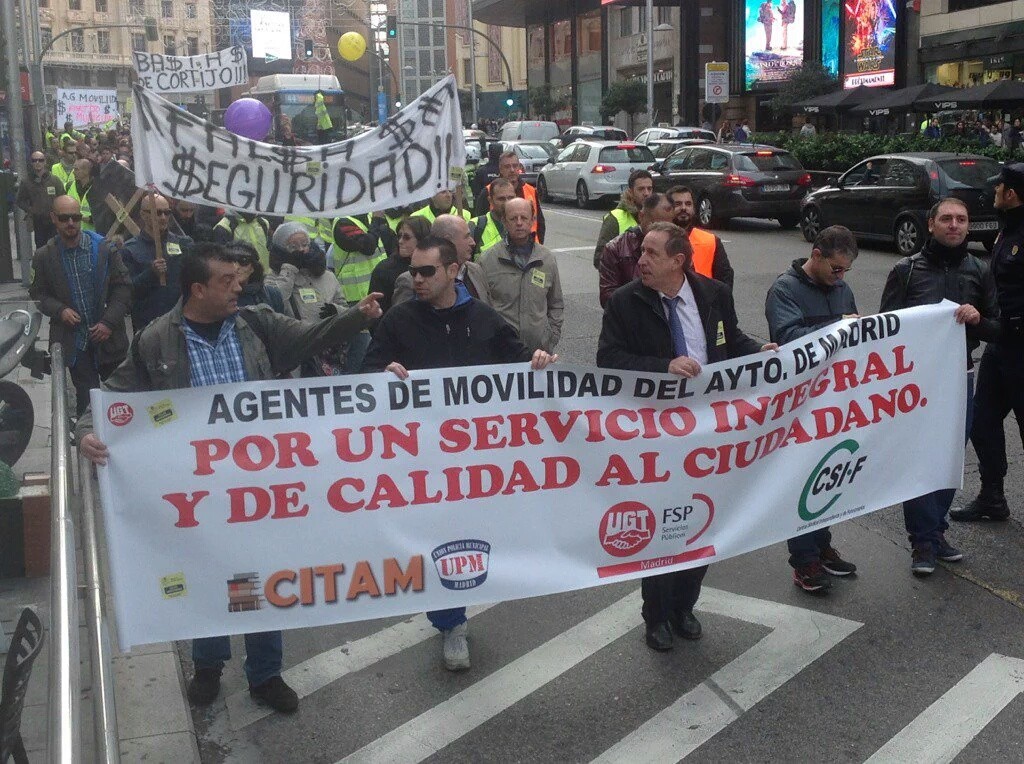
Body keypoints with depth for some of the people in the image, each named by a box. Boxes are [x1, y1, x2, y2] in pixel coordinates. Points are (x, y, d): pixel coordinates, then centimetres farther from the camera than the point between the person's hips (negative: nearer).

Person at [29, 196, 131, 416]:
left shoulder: (105, 247, -6)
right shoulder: (44, 256, -2)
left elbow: (123, 286, -3)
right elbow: (37, 293, 7)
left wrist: (109, 322, -11)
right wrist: (59, 310, -12)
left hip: (108, 336, 0)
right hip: (73, 339, 0)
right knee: (87, 398, 2)